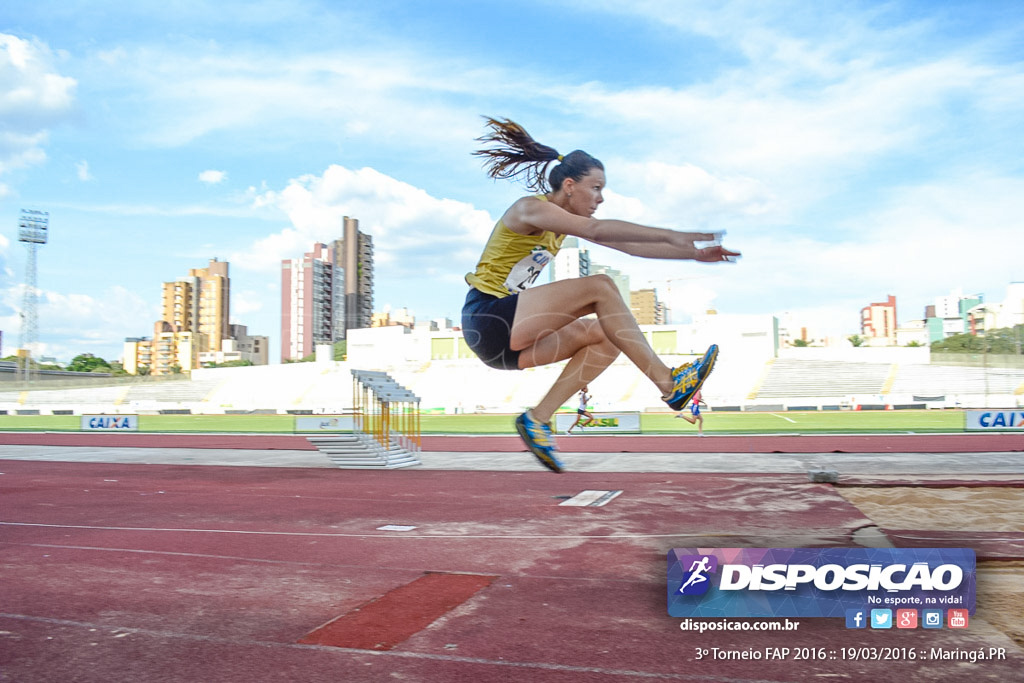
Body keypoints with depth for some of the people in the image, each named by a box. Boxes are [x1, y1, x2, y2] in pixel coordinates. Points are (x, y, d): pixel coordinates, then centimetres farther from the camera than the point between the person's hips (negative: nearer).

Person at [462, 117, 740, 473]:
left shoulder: (565, 219, 15)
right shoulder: (530, 207, -11)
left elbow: (627, 245, 11)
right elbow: (597, 230, -28)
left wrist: (695, 254, 5)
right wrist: (670, 235, -31)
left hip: (508, 340, 9)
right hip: (486, 319, -9)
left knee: (605, 336, -4)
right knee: (600, 287, -18)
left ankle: (537, 418, -8)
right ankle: (669, 384, -18)